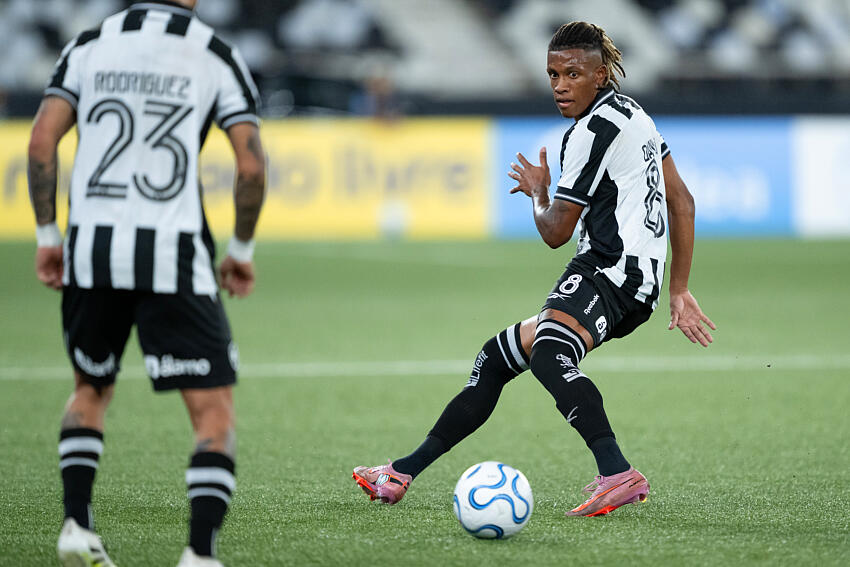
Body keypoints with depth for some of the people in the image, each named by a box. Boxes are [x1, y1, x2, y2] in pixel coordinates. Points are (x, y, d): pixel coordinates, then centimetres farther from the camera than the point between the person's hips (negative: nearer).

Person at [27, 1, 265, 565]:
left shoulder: (89, 45, 10)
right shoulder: (217, 55, 4)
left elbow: (41, 141, 1)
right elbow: (252, 166, -2)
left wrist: (47, 235, 9)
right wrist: (241, 251, 11)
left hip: (91, 250, 3)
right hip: (173, 254, -3)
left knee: (91, 390, 26)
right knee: (214, 411, 1)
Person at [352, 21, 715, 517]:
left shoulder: (595, 130, -9)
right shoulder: (632, 114, 22)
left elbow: (555, 232, -5)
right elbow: (682, 202, 24)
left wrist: (537, 190, 16)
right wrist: (679, 291, 24)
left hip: (611, 271, -11)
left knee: (549, 355, -38)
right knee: (496, 360, 17)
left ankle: (618, 475, -57)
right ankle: (403, 473, 26)